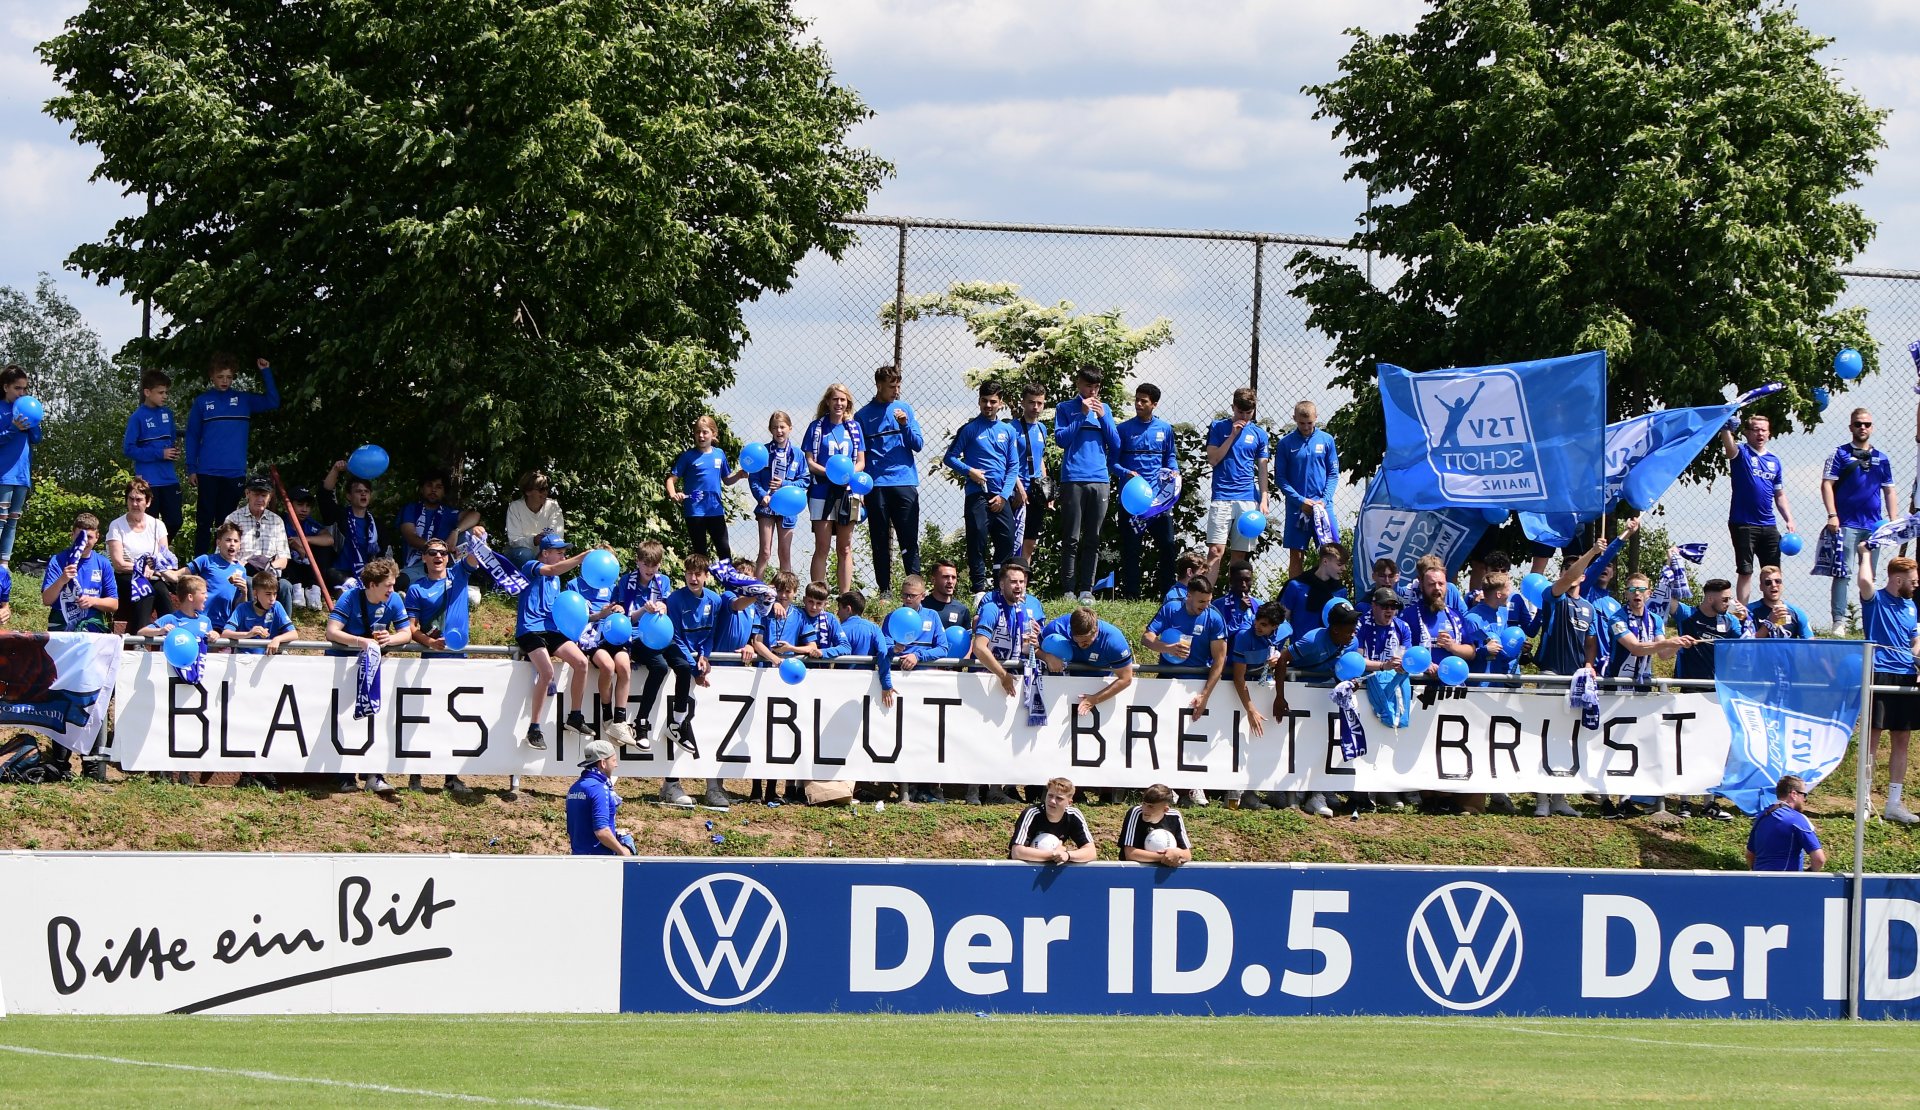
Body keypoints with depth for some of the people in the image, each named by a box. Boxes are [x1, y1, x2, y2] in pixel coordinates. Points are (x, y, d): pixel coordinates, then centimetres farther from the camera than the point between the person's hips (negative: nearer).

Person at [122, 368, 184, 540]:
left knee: (174, 523, 6)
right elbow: (128, 449, -12)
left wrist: (176, 452, -1)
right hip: (149, 480, -5)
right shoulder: (138, 417, -9)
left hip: (169, 479, 5)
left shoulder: (167, 414, 9)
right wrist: (159, 454, -16)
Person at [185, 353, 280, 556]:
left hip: (235, 473, 2)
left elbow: (273, 402, -1)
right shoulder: (202, 402, 4)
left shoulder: (244, 400, 8)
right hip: (208, 473, -2)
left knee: (226, 522, 8)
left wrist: (266, 372, -6)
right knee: (205, 521, 0)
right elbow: (192, 437, 5)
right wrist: (191, 469, -1)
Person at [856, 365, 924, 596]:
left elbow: (918, 445, 7)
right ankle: (884, 590, 8)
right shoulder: (863, 415, 5)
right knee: (880, 541, 3)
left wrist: (905, 425, -10)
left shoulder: (905, 409, 10)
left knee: (909, 540, -2)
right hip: (877, 486, -1)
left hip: (905, 483, 1)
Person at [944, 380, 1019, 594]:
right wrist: (969, 471, -13)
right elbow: (950, 457, 4)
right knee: (978, 540, -6)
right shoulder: (970, 429, 3)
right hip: (977, 494, -3)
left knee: (1007, 540, 1)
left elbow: (1014, 466, 11)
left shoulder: (1007, 430, 12)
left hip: (1001, 497, 3)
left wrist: (1004, 495, -1)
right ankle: (978, 588, -1)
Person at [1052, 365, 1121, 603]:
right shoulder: (1065, 409, 7)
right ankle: (1068, 590, -3)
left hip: (1099, 480, 3)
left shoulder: (1104, 409, 16)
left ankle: (1086, 589, 3)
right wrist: (1082, 414, -8)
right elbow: (1061, 439, -5)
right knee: (1071, 539, -4)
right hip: (1073, 480, -3)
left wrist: (1103, 417, -1)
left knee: (1093, 540, 1)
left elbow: (1115, 445, 11)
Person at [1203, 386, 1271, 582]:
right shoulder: (1219, 427, 5)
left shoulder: (1259, 433, 10)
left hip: (1248, 499, 2)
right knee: (1216, 550, -11)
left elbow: (1262, 470, 11)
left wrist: (1264, 500, 1)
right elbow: (1212, 460, -3)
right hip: (1222, 498, -2)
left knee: (1240, 553, 3)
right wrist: (1232, 436, -8)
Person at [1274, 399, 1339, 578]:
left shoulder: (1326, 440, 4)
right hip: (1296, 507, 0)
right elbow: (1280, 477, 1)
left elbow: (1333, 473, 6)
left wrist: (1324, 499, -8)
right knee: (1296, 556, 2)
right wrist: (1300, 501, -10)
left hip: (1323, 505, 0)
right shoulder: (1285, 443, 1)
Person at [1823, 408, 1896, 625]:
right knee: (1842, 574, -8)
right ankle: (1838, 622, -10)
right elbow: (1827, 485, -3)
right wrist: (1832, 515, -14)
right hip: (1847, 524, -4)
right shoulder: (1840, 454, 2)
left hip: (1874, 525, 4)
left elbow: (1888, 490, 17)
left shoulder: (1881, 458, 14)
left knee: (1870, 577, 9)